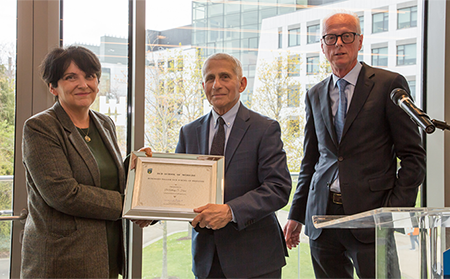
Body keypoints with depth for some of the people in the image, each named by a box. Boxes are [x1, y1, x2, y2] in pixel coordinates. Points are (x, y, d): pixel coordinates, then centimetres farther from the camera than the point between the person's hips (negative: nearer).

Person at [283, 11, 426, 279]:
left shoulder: (390, 84, -1)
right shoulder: (315, 95, 15)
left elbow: (413, 156, -3)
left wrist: (397, 211, -13)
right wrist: (297, 214, 14)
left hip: (371, 215, -4)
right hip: (322, 214, 5)